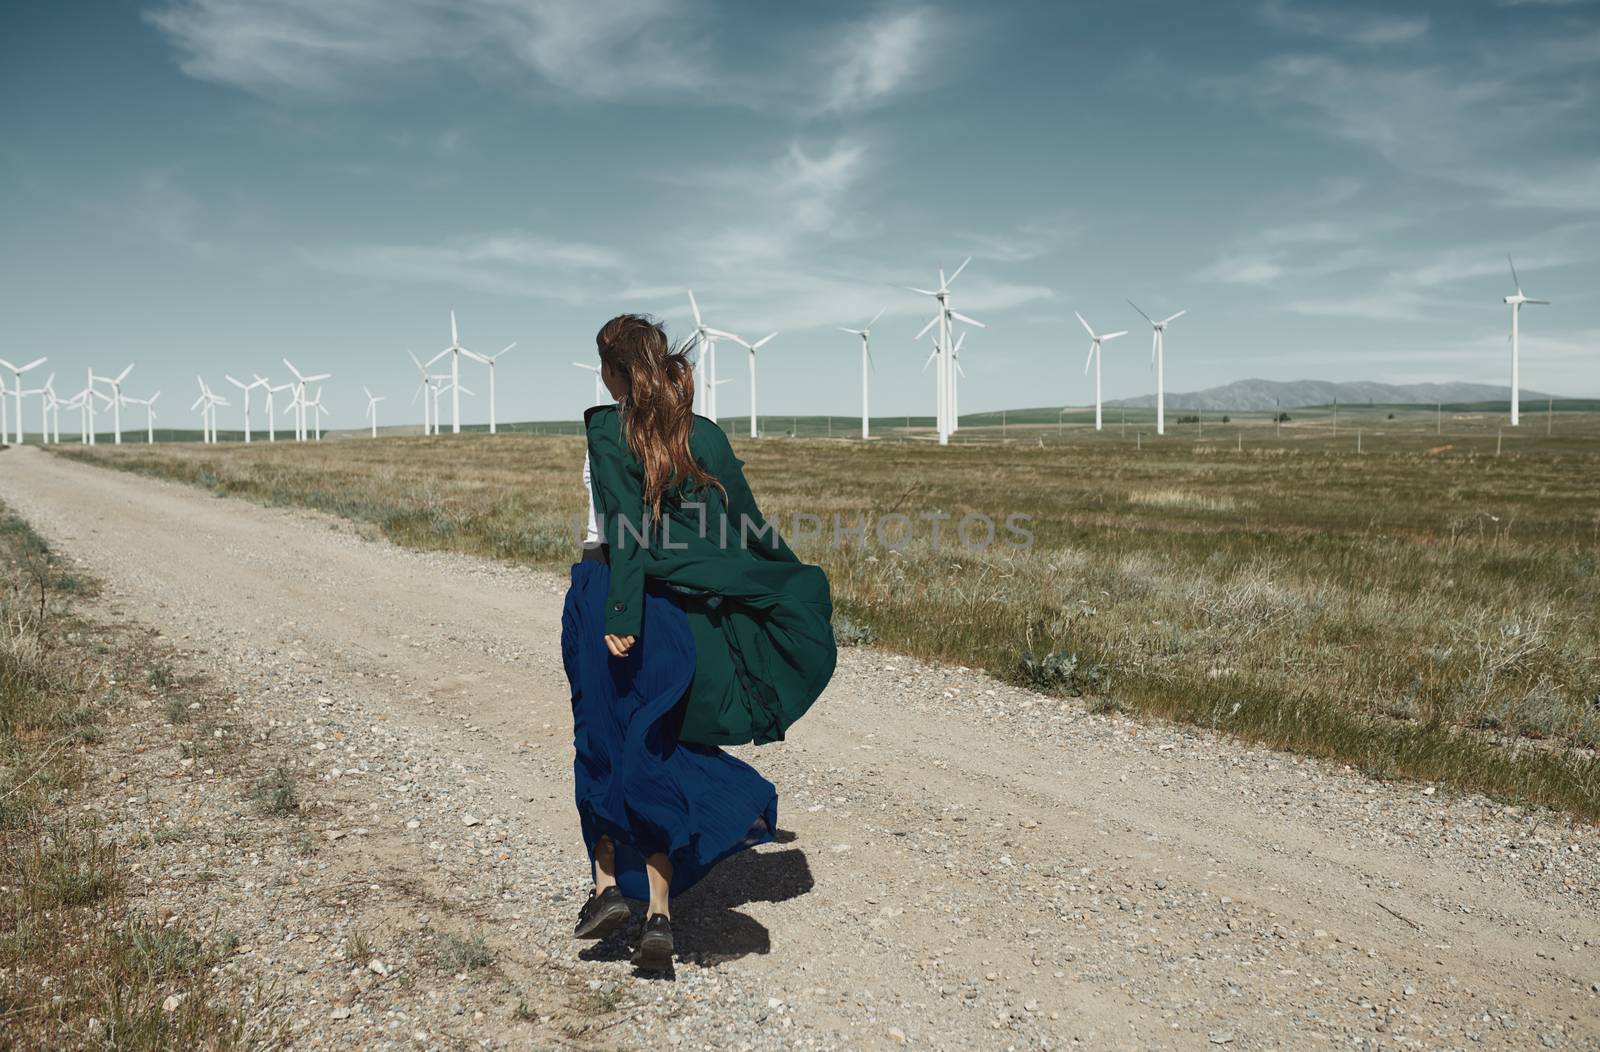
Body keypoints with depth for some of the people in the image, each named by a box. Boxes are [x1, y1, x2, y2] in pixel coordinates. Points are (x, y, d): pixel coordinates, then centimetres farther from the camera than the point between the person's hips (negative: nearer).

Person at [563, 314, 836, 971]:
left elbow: (625, 529, -18)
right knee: (652, 752, 10)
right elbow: (746, 525, 4)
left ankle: (608, 883, 11)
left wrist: (620, 613, -23)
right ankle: (659, 916, 5)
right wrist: (798, 583, 17)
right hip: (673, 610, 3)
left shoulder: (605, 429, -7)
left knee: (600, 742, 15)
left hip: (605, 597, -3)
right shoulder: (704, 436, 4)